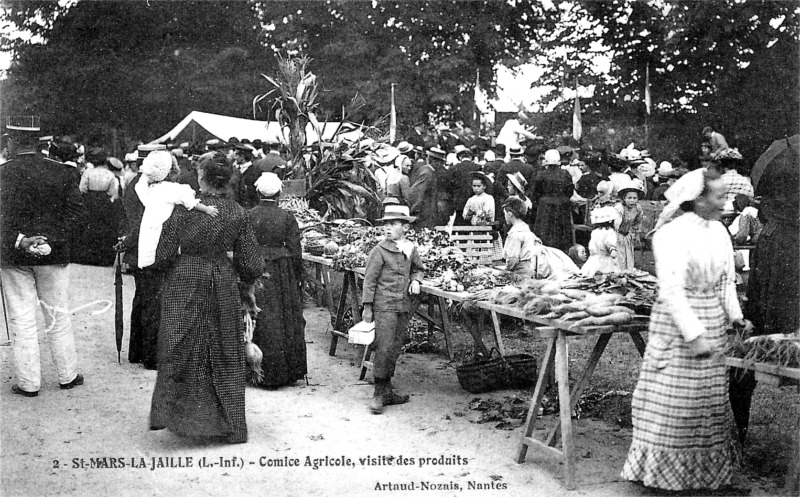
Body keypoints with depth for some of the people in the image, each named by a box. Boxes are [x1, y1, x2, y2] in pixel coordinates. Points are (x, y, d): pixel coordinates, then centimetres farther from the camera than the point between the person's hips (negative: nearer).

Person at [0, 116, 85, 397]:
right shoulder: (63, 172, -5)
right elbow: (75, 211, -8)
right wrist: (51, 241, -11)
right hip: (54, 256, 2)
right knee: (58, 318, 13)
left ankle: (28, 383, 16)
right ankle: (67, 376, 23)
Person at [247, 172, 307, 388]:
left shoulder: (248, 216, -6)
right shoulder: (287, 217, -5)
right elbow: (296, 252, -3)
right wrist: (298, 278, 7)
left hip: (257, 272, 0)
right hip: (283, 274, 1)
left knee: (260, 321, 6)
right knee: (286, 320, 11)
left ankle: (262, 373, 11)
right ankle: (289, 370, 19)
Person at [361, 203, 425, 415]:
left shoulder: (410, 249, 8)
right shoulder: (380, 250, -7)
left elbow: (418, 268, 27)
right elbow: (369, 279, -6)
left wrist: (415, 280, 5)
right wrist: (367, 306, -7)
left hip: (403, 306, 5)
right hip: (384, 305, -5)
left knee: (394, 349, 10)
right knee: (384, 348, -10)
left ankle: (387, 391, 21)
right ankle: (380, 393, -1)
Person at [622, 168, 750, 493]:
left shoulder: (720, 232, 7)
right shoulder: (672, 234, -16)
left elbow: (727, 280, 14)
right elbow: (671, 290, -21)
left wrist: (735, 316, 0)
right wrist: (694, 334, -24)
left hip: (713, 323, 7)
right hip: (677, 323, -7)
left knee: (711, 401, 13)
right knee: (673, 401, 0)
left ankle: (708, 470, 27)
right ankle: (662, 469, 16)